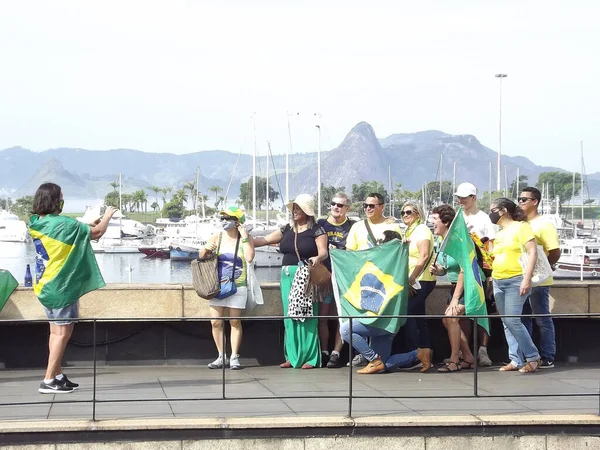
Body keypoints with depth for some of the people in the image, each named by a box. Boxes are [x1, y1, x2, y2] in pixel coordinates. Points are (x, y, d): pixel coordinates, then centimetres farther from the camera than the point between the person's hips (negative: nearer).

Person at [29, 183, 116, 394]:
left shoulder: (35, 223, 5)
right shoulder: (61, 223, -19)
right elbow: (97, 232, -12)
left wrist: (88, 226, 16)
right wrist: (108, 215, 6)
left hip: (45, 285, 9)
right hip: (61, 285, -9)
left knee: (56, 331, 14)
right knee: (63, 332, -5)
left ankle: (57, 376, 19)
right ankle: (48, 381, -6)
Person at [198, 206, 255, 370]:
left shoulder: (246, 238, -3)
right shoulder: (217, 237, 5)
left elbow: (249, 258, -18)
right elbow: (201, 256, 7)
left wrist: (244, 238, -16)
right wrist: (206, 249, -15)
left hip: (237, 286, -3)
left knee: (235, 321, -1)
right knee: (215, 322, 1)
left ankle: (234, 357, 7)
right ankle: (221, 357, 12)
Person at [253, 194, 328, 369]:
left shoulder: (316, 230, 0)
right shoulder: (287, 230, 16)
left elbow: (323, 252, -9)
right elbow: (265, 240, 19)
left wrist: (318, 258, -31)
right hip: (288, 276, 6)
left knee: (306, 316, -8)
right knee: (290, 317, 4)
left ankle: (310, 358, -3)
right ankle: (293, 357, 10)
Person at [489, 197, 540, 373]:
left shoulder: (520, 227, -5)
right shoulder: (498, 234, 17)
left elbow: (532, 253, -12)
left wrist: (527, 279, -19)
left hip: (516, 281, -8)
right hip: (498, 282, 8)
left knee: (512, 320, -15)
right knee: (506, 323, 4)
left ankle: (533, 357, -3)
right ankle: (516, 360, 7)